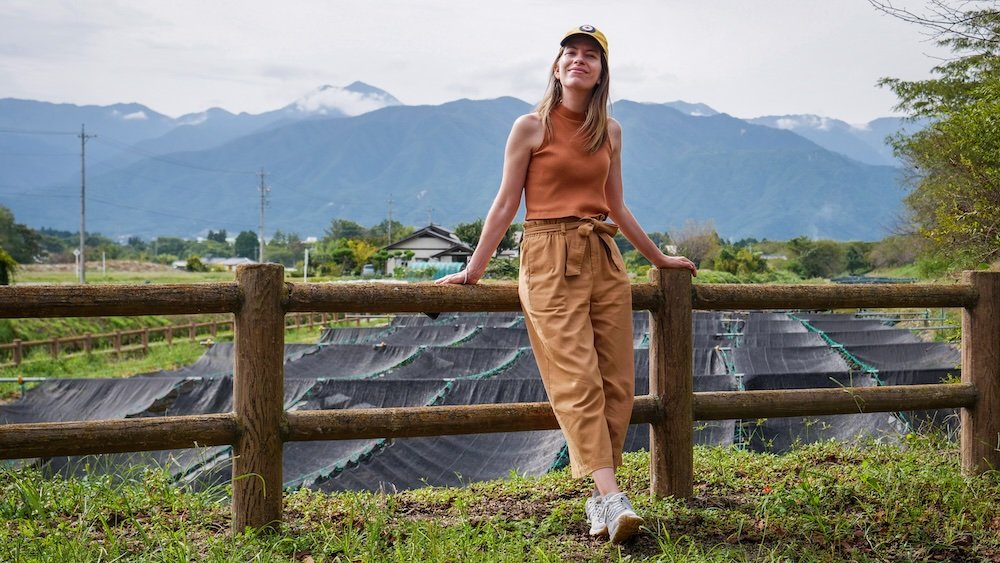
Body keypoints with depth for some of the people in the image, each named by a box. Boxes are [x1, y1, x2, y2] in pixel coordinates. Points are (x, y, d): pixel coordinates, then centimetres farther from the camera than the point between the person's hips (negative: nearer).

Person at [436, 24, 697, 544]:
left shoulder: (609, 131, 13)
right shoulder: (531, 127, 0)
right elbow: (506, 204, 2)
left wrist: (658, 257, 27)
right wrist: (474, 270, 1)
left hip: (603, 260, 5)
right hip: (550, 261, -5)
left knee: (616, 382, -2)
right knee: (577, 382, -14)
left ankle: (597, 497, 5)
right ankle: (612, 499, -21)